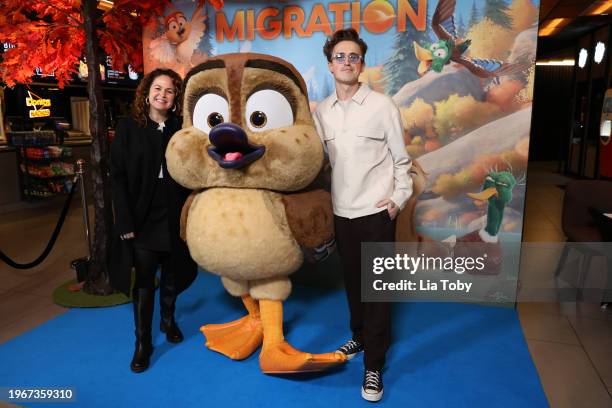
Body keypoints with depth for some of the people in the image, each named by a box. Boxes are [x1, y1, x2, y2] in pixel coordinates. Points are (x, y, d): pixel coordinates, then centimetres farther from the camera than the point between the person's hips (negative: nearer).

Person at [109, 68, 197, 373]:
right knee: (143, 281, 4)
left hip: (175, 218, 2)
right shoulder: (128, 128, -2)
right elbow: (118, 177, -5)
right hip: (143, 218, -2)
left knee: (172, 274, 16)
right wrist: (125, 221, -11)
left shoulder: (182, 129, 2)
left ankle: (168, 320, 39)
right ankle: (143, 342, 17)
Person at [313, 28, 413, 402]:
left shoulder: (382, 105, -6)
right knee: (352, 281, 17)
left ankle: (374, 365, 14)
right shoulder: (321, 111, 5)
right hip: (342, 211, 4)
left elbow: (401, 159, -1)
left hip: (376, 211, -4)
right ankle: (360, 336, 39)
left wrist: (399, 198, -10)